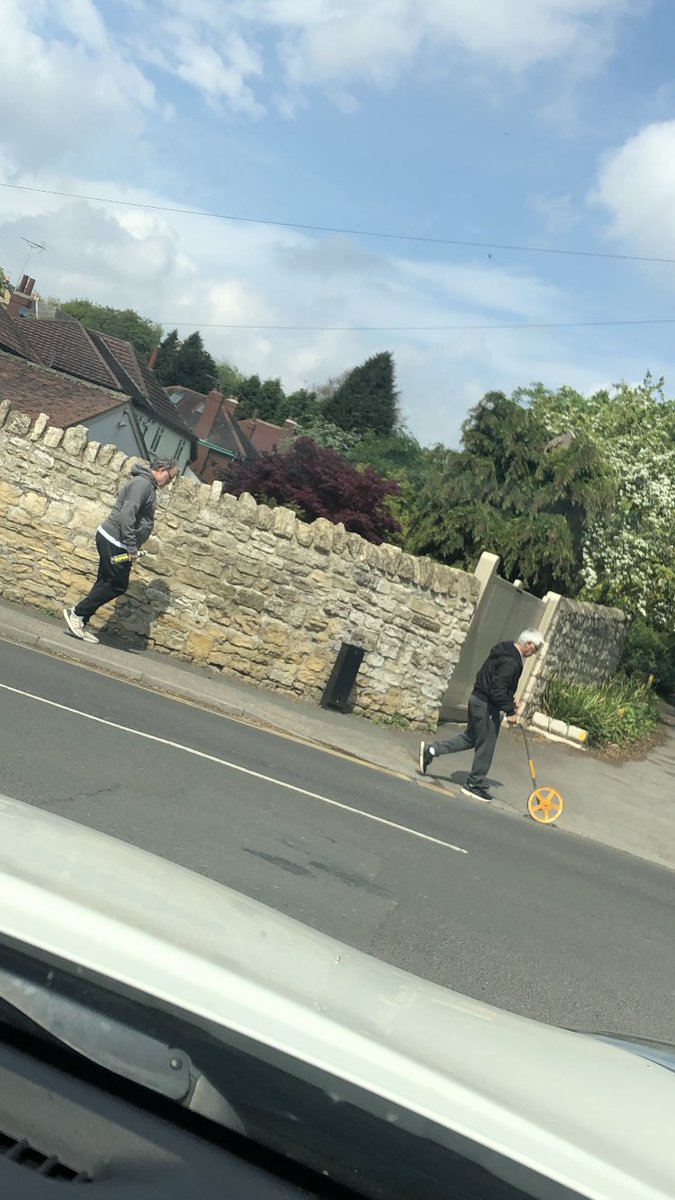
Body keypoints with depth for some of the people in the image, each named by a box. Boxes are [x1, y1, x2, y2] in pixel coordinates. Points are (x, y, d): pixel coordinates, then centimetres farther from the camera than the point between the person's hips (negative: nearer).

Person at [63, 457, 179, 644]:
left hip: (112, 542, 10)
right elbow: (127, 514, -24)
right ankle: (77, 613, 0)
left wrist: (131, 546, 18)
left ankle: (81, 621, 14)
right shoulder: (143, 483, -15)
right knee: (118, 585, -5)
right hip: (114, 541, -10)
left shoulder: (148, 486, 17)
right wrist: (131, 546, -24)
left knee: (106, 584, 10)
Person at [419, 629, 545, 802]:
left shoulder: (505, 650, 10)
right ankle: (475, 784, 15)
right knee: (486, 746, 3)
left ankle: (431, 750, 20)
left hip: (478, 699, 10)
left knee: (471, 738, 20)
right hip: (487, 705, -10)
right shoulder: (511, 661, -22)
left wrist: (511, 700, 16)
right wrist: (510, 711, -19)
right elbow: (498, 689, -26)